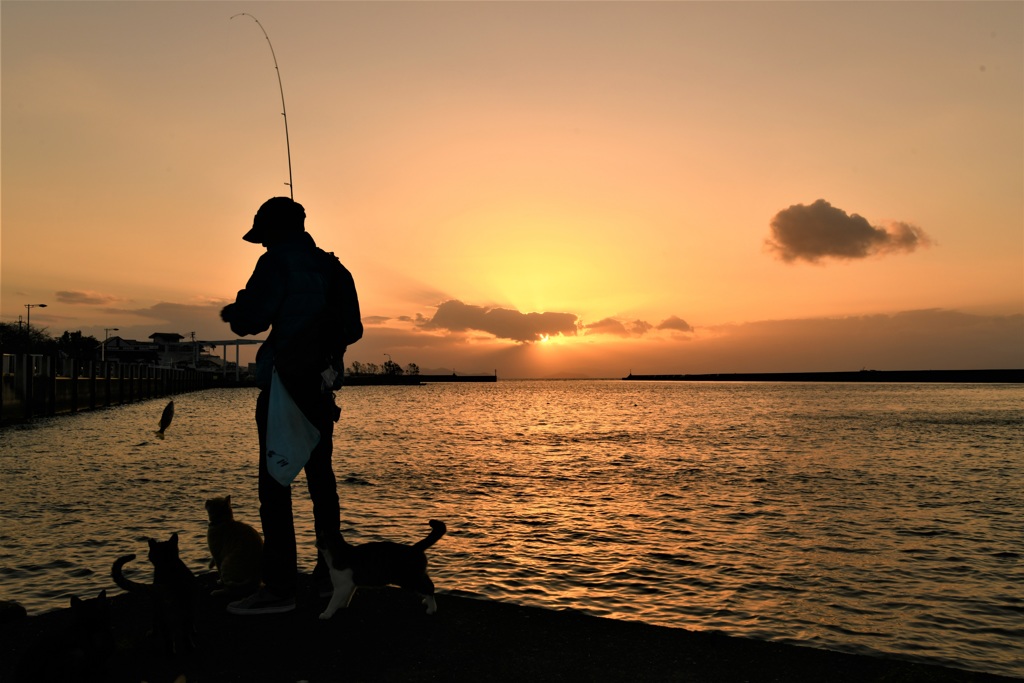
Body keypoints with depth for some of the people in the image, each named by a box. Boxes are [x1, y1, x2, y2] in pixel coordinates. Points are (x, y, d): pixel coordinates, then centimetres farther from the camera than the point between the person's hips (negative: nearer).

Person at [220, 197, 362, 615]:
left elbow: (250, 320, -16)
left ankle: (280, 587, -7)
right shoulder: (333, 268, 14)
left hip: (285, 384, -8)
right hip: (321, 386, 8)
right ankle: (330, 572, 23)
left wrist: (233, 311, 5)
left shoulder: (278, 262, -8)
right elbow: (352, 329, 15)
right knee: (321, 479, 15)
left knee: (275, 484, -6)